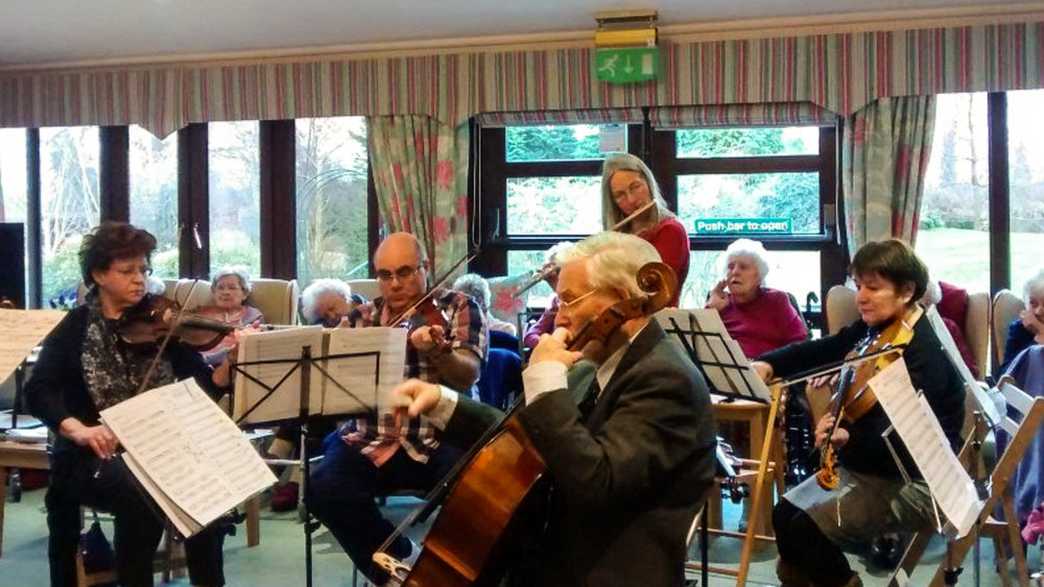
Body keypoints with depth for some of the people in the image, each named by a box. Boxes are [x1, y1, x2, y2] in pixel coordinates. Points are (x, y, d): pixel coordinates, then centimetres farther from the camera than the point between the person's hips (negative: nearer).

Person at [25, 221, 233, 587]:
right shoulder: (76, 328, 1)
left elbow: (204, 388, -3)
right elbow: (38, 392, -12)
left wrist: (230, 363, -24)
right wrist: (78, 429, -31)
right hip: (94, 456, -2)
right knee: (141, 493, -33)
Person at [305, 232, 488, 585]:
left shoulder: (459, 308, 4)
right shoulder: (362, 318, 14)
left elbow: (467, 376, -10)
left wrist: (438, 350, -31)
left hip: (442, 440, -3)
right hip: (373, 443, 3)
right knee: (323, 490, -23)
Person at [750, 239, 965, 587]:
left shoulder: (926, 355, -22)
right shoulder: (874, 329, 4)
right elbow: (821, 351, 6)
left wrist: (850, 439, -50)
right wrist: (769, 364, -14)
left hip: (913, 483, -9)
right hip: (864, 466, 9)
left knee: (805, 528, -19)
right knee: (786, 512, -1)